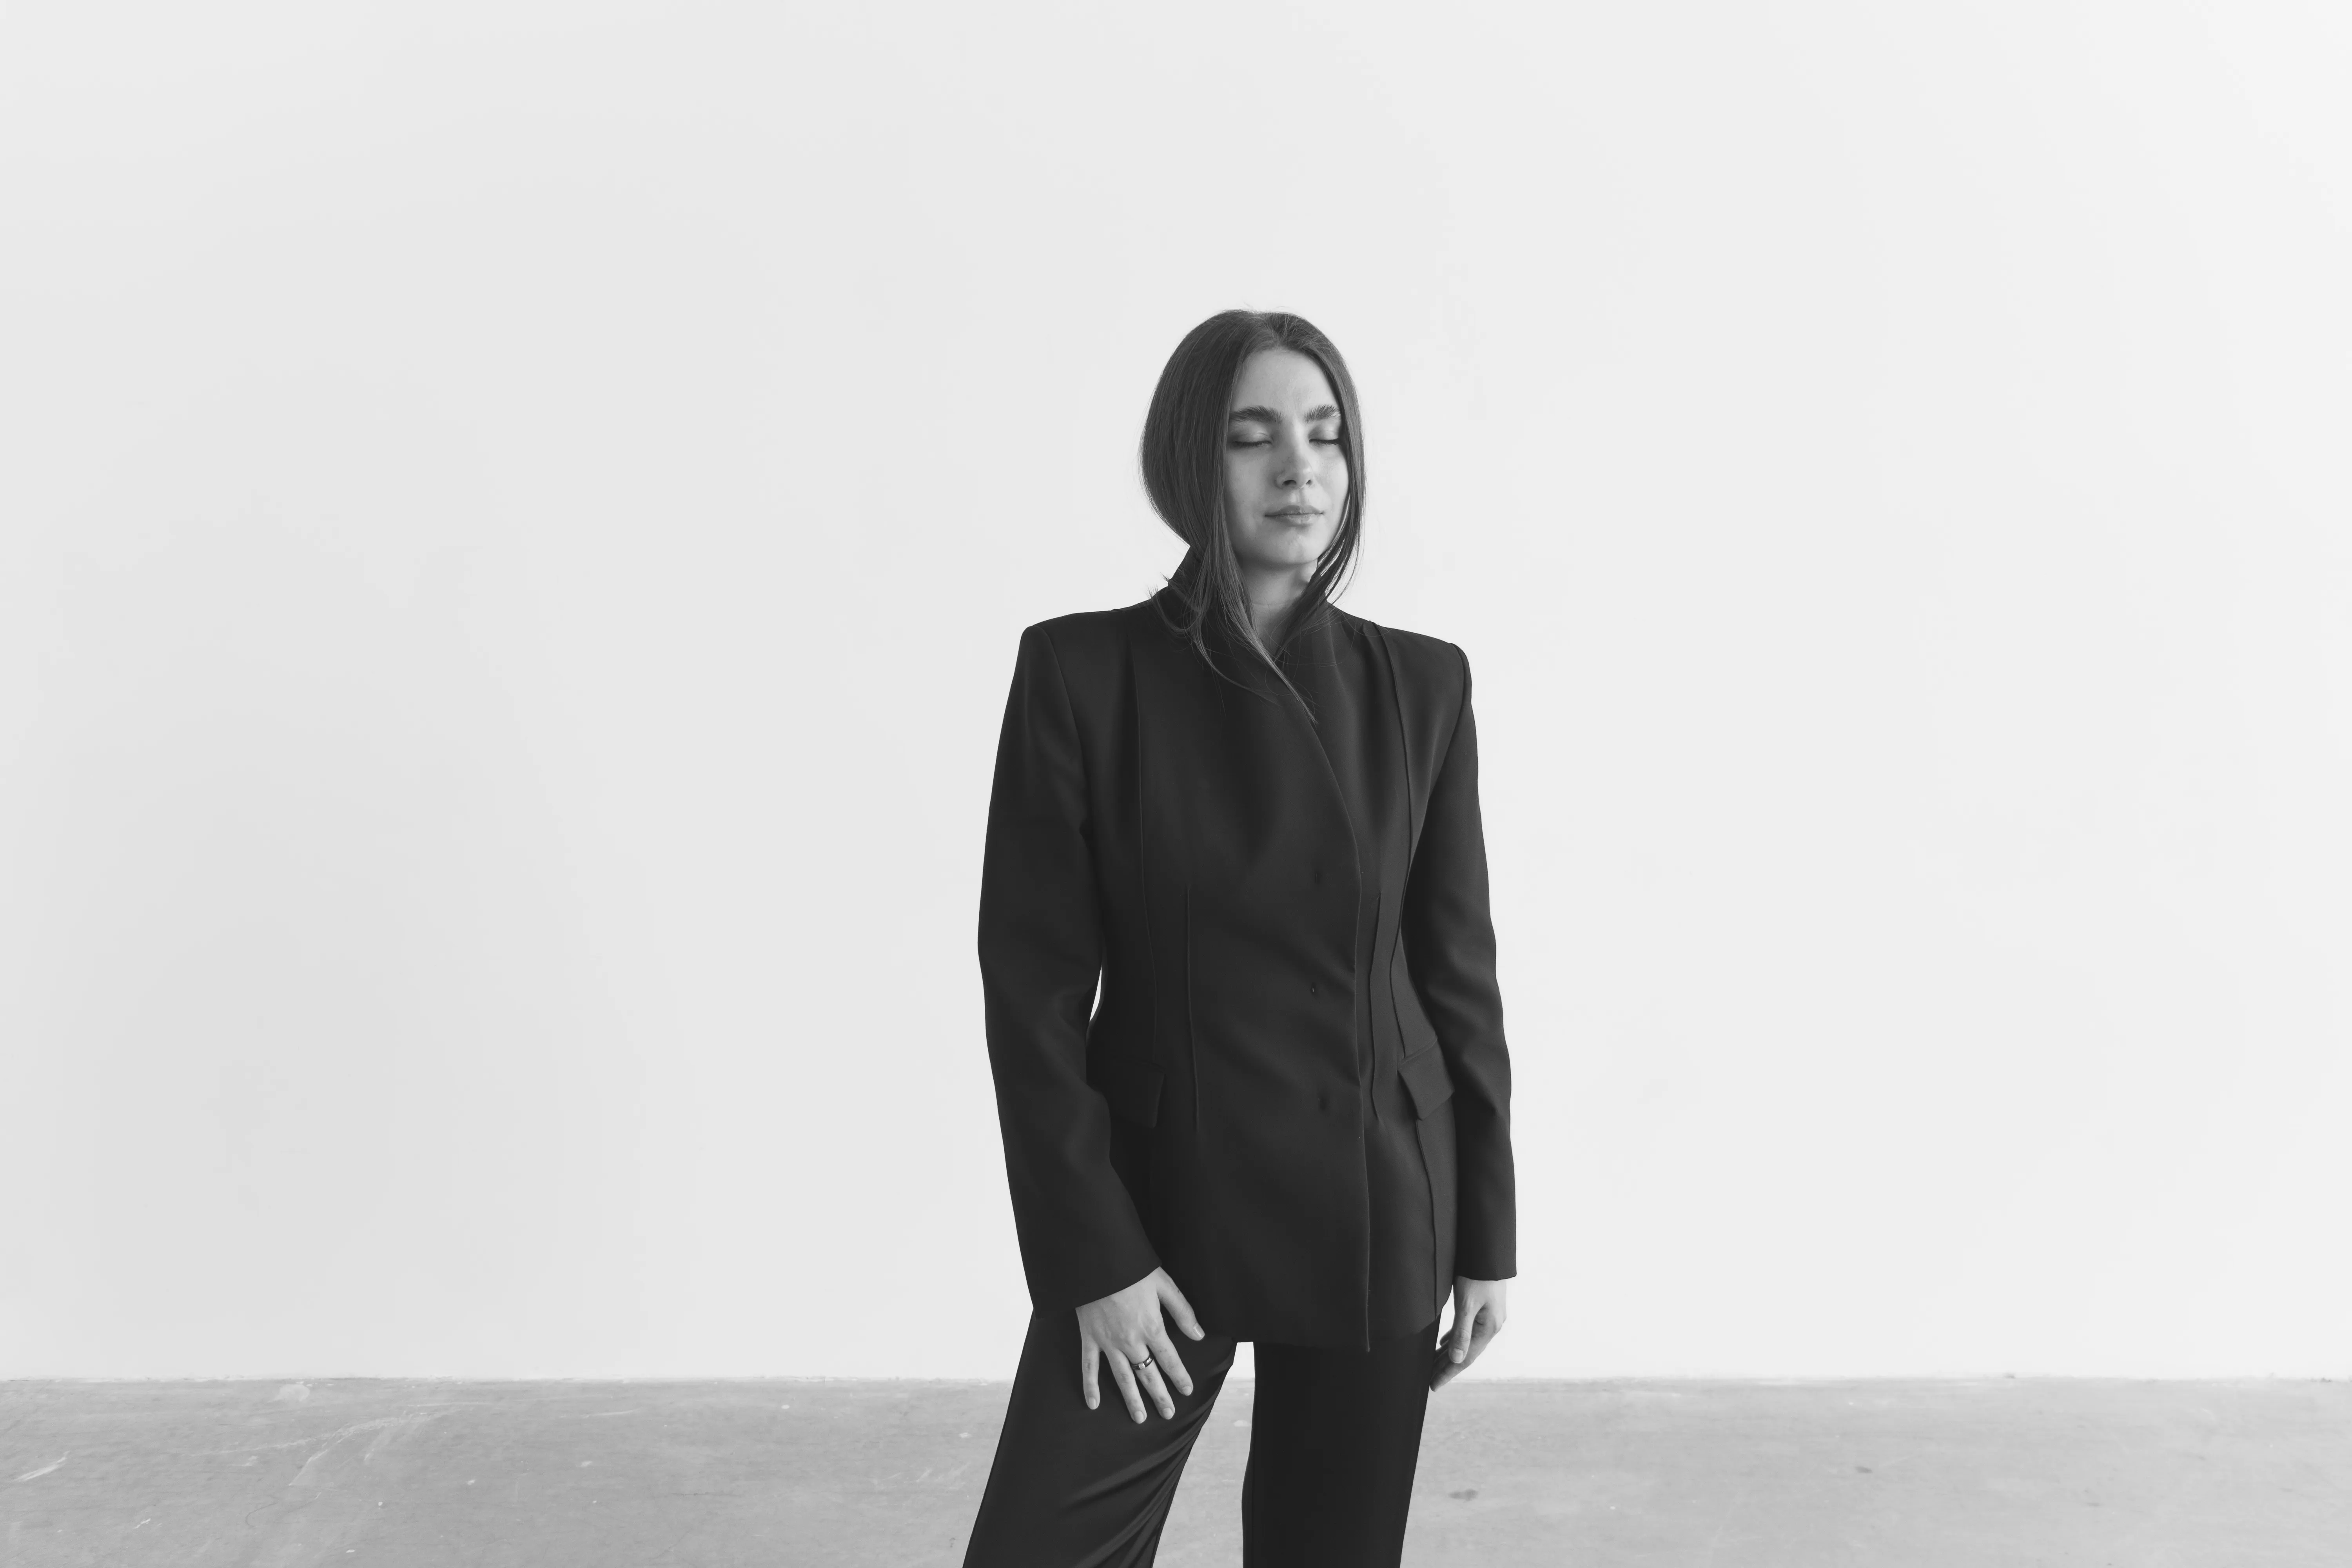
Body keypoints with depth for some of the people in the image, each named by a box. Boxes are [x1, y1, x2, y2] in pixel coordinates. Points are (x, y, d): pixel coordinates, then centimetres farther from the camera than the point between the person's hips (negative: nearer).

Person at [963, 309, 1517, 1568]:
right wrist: (1090, 1254, -10)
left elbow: (1457, 966, 3)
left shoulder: (1419, 685, -2)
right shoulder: (1079, 672, -8)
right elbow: (1032, 981, -8)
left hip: (1375, 1212, 2)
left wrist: (1485, 1234, 4)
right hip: (1157, 1194, -1)